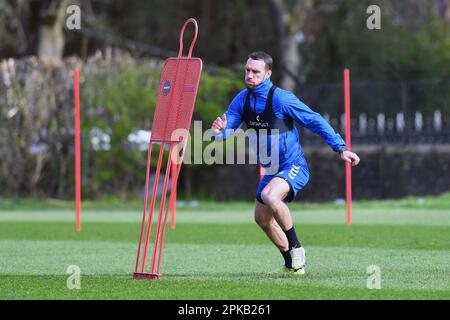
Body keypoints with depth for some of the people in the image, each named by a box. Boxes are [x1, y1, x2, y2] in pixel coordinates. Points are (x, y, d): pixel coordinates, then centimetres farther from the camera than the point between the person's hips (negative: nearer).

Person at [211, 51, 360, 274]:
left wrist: (341, 148, -21)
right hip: (272, 170, 8)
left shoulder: (280, 98, -20)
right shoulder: (242, 100, -1)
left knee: (269, 196, -33)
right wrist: (218, 131, -28)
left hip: (293, 166, -8)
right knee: (262, 217, 11)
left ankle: (296, 248, -16)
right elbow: (225, 128, -2)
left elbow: (314, 121, -16)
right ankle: (291, 261, 32)